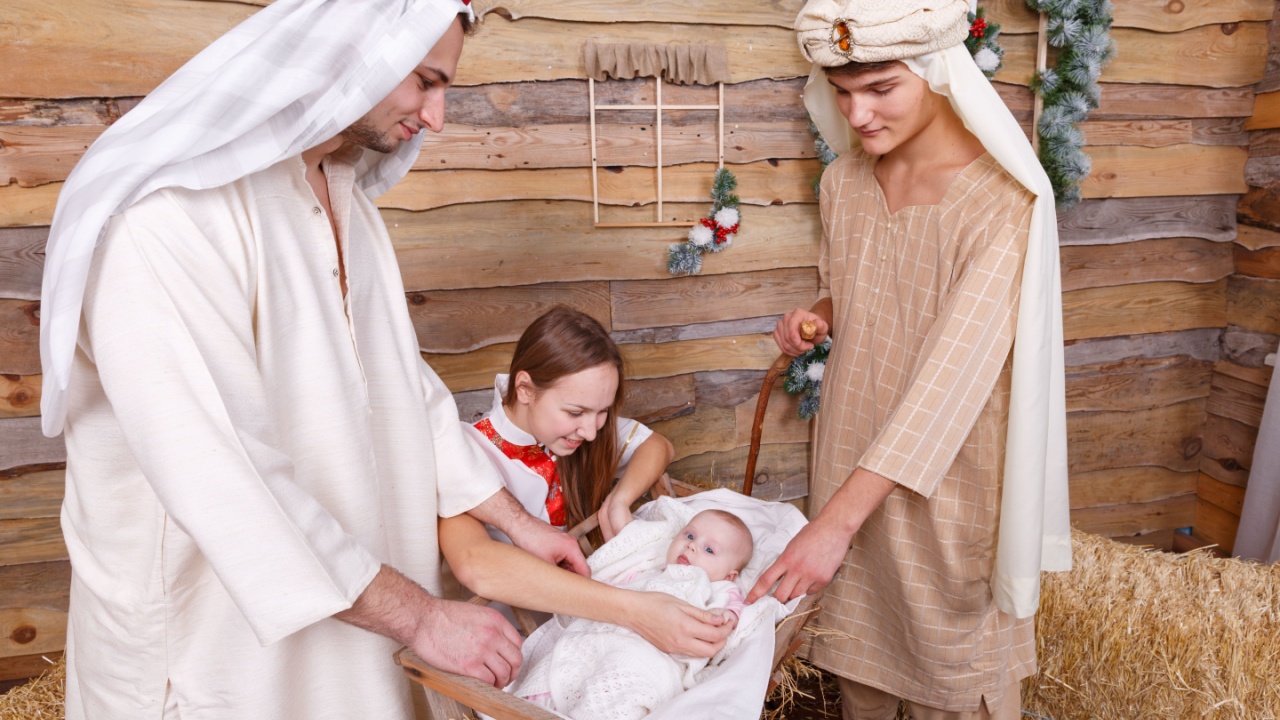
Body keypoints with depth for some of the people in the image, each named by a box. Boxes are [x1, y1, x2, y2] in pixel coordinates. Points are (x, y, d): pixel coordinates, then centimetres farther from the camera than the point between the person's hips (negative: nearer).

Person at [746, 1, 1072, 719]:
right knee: (857, 632, 23)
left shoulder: (1004, 200, -22)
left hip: (947, 472, -5)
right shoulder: (844, 182, -2)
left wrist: (836, 520, -31)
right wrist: (817, 317, -9)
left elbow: (950, 376, -28)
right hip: (853, 457, 6)